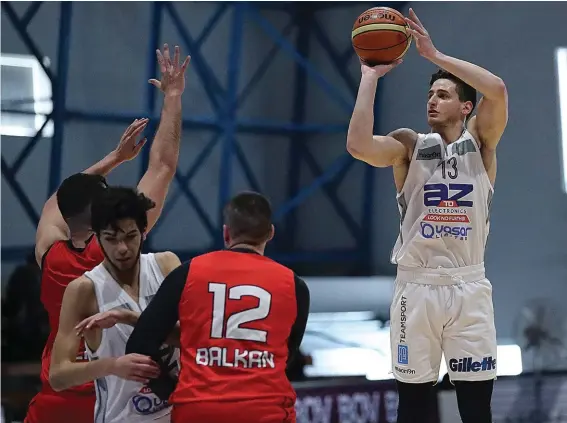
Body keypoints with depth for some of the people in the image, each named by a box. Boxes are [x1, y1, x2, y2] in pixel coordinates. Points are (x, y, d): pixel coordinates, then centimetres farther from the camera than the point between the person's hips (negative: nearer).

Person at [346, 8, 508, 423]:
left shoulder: (480, 142, 5)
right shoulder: (410, 145, 4)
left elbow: (497, 90, -15)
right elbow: (359, 145, -17)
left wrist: (435, 55, -14)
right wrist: (371, 75, -12)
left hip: (468, 287, 0)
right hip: (416, 286, 0)